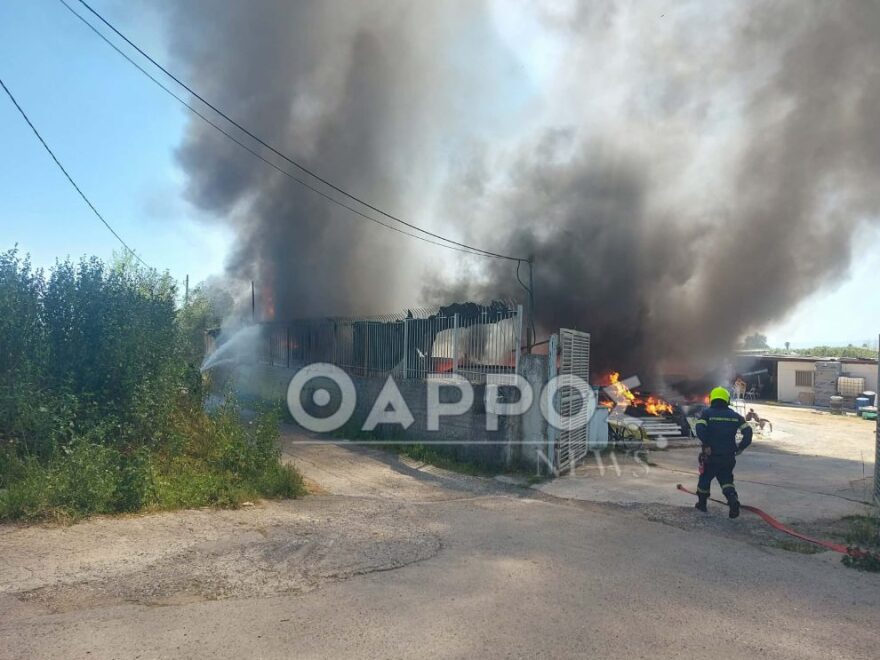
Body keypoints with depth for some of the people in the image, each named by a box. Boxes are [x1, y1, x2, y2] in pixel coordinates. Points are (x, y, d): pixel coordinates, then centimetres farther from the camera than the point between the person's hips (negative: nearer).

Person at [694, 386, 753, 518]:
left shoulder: (706, 413, -3)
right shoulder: (735, 416, 7)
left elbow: (700, 428, -20)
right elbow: (748, 430, 0)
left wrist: (705, 445, -15)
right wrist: (741, 447, 5)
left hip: (710, 456, -2)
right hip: (729, 456, 2)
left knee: (705, 479, 17)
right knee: (726, 480, 14)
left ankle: (702, 503, 28)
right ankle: (733, 499, -12)